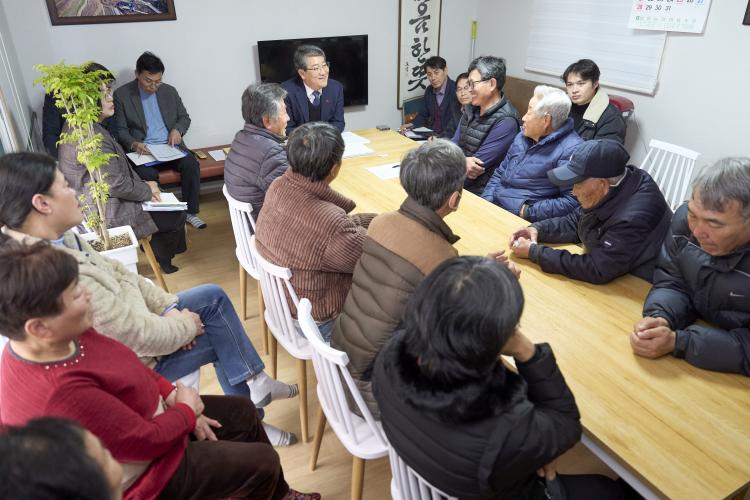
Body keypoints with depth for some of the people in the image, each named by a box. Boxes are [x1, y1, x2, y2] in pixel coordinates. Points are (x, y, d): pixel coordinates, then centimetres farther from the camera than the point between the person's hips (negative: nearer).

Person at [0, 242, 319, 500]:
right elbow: (147, 440, -29)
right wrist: (188, 411, -10)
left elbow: (124, 364, 4)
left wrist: (172, 394, -3)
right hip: (141, 473, -8)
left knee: (243, 412, 18)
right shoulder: (60, 395, -40)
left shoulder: (63, 335, -12)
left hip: (145, 416, 9)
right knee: (263, 462, -1)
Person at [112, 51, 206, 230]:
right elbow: (120, 130, 0)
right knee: (147, 174, -34)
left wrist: (177, 129, -7)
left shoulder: (169, 91, 10)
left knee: (191, 164, -26)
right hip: (142, 149, -3)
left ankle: (191, 212, -14)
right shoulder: (121, 94, 1)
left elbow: (184, 117, 17)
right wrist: (134, 144, -21)